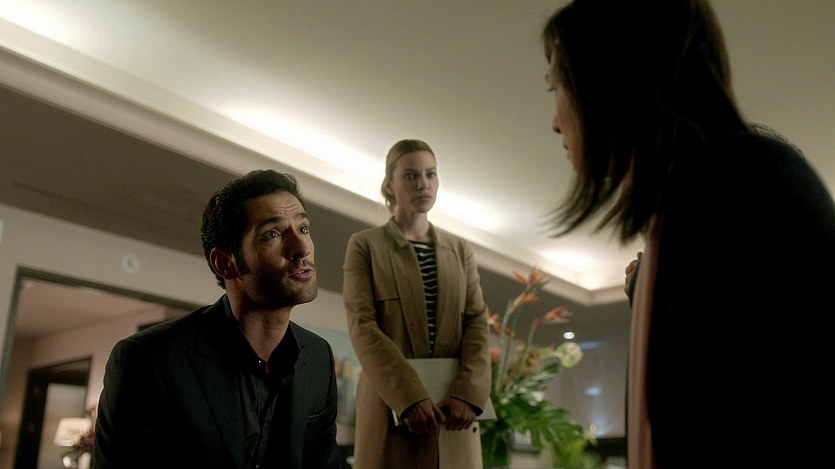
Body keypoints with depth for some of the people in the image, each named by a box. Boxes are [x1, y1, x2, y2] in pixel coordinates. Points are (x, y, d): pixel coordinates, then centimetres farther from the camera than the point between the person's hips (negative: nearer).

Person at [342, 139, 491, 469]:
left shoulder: (461, 251, 14)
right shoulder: (364, 245, 3)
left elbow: (477, 323, 4)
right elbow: (362, 326, -8)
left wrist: (467, 393, -14)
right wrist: (410, 397, -19)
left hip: (453, 404, 3)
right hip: (391, 404, -3)